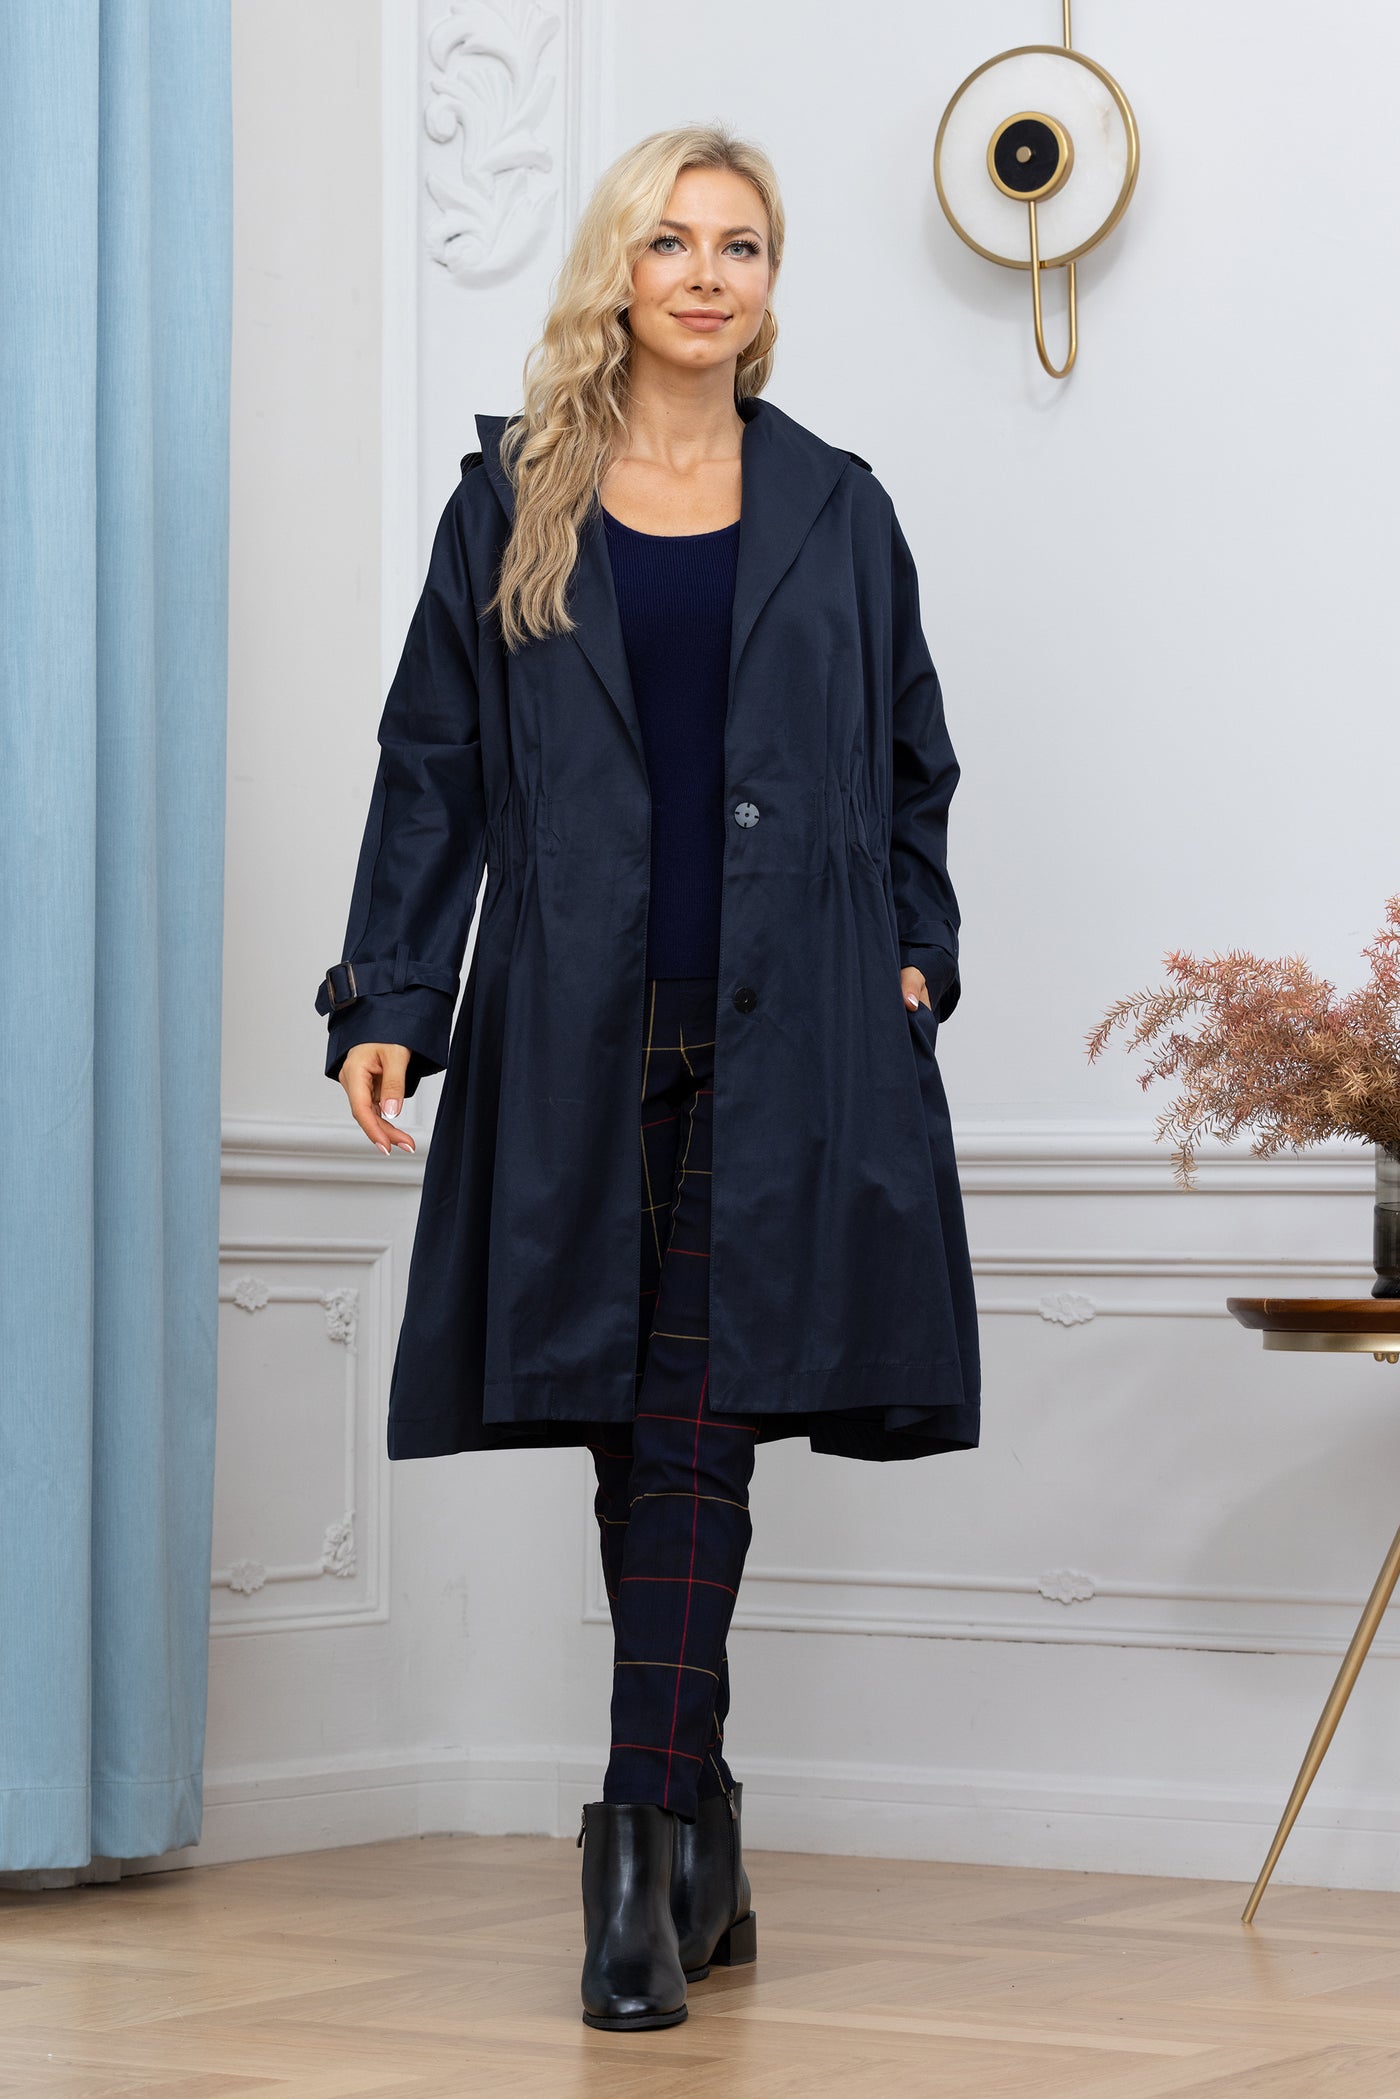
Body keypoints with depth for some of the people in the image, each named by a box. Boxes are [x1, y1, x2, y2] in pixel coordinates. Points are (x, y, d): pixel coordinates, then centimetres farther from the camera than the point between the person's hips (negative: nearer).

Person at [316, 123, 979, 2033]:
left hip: (782, 1037, -1)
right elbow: (435, 762, 7)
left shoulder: (835, 509, 11)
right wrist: (387, 999, -1)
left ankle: (644, 1844, -10)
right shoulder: (512, 499, 9)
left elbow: (910, 764, 18)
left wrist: (912, 956, 7)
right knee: (639, 1438, 3)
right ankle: (700, 1841, 14)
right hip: (581, 1033, 1)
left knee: (695, 1428, -9)